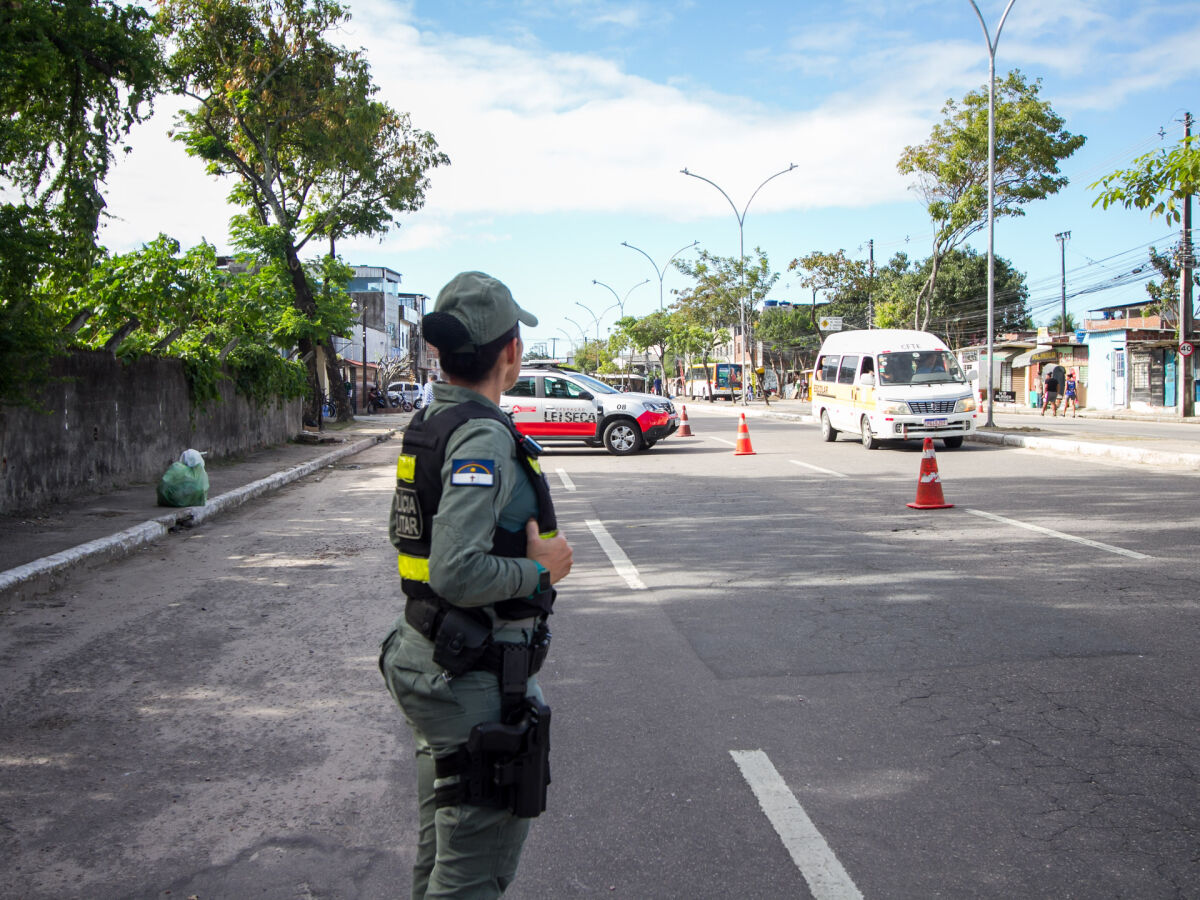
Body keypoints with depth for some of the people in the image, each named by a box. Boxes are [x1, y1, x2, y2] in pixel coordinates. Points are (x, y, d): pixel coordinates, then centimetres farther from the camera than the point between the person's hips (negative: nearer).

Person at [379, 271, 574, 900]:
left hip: (423, 653, 10)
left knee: (444, 833, 25)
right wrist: (538, 569, -16)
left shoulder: (426, 422, 6)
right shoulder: (483, 436, -23)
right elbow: (458, 573, -31)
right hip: (475, 680, -10)